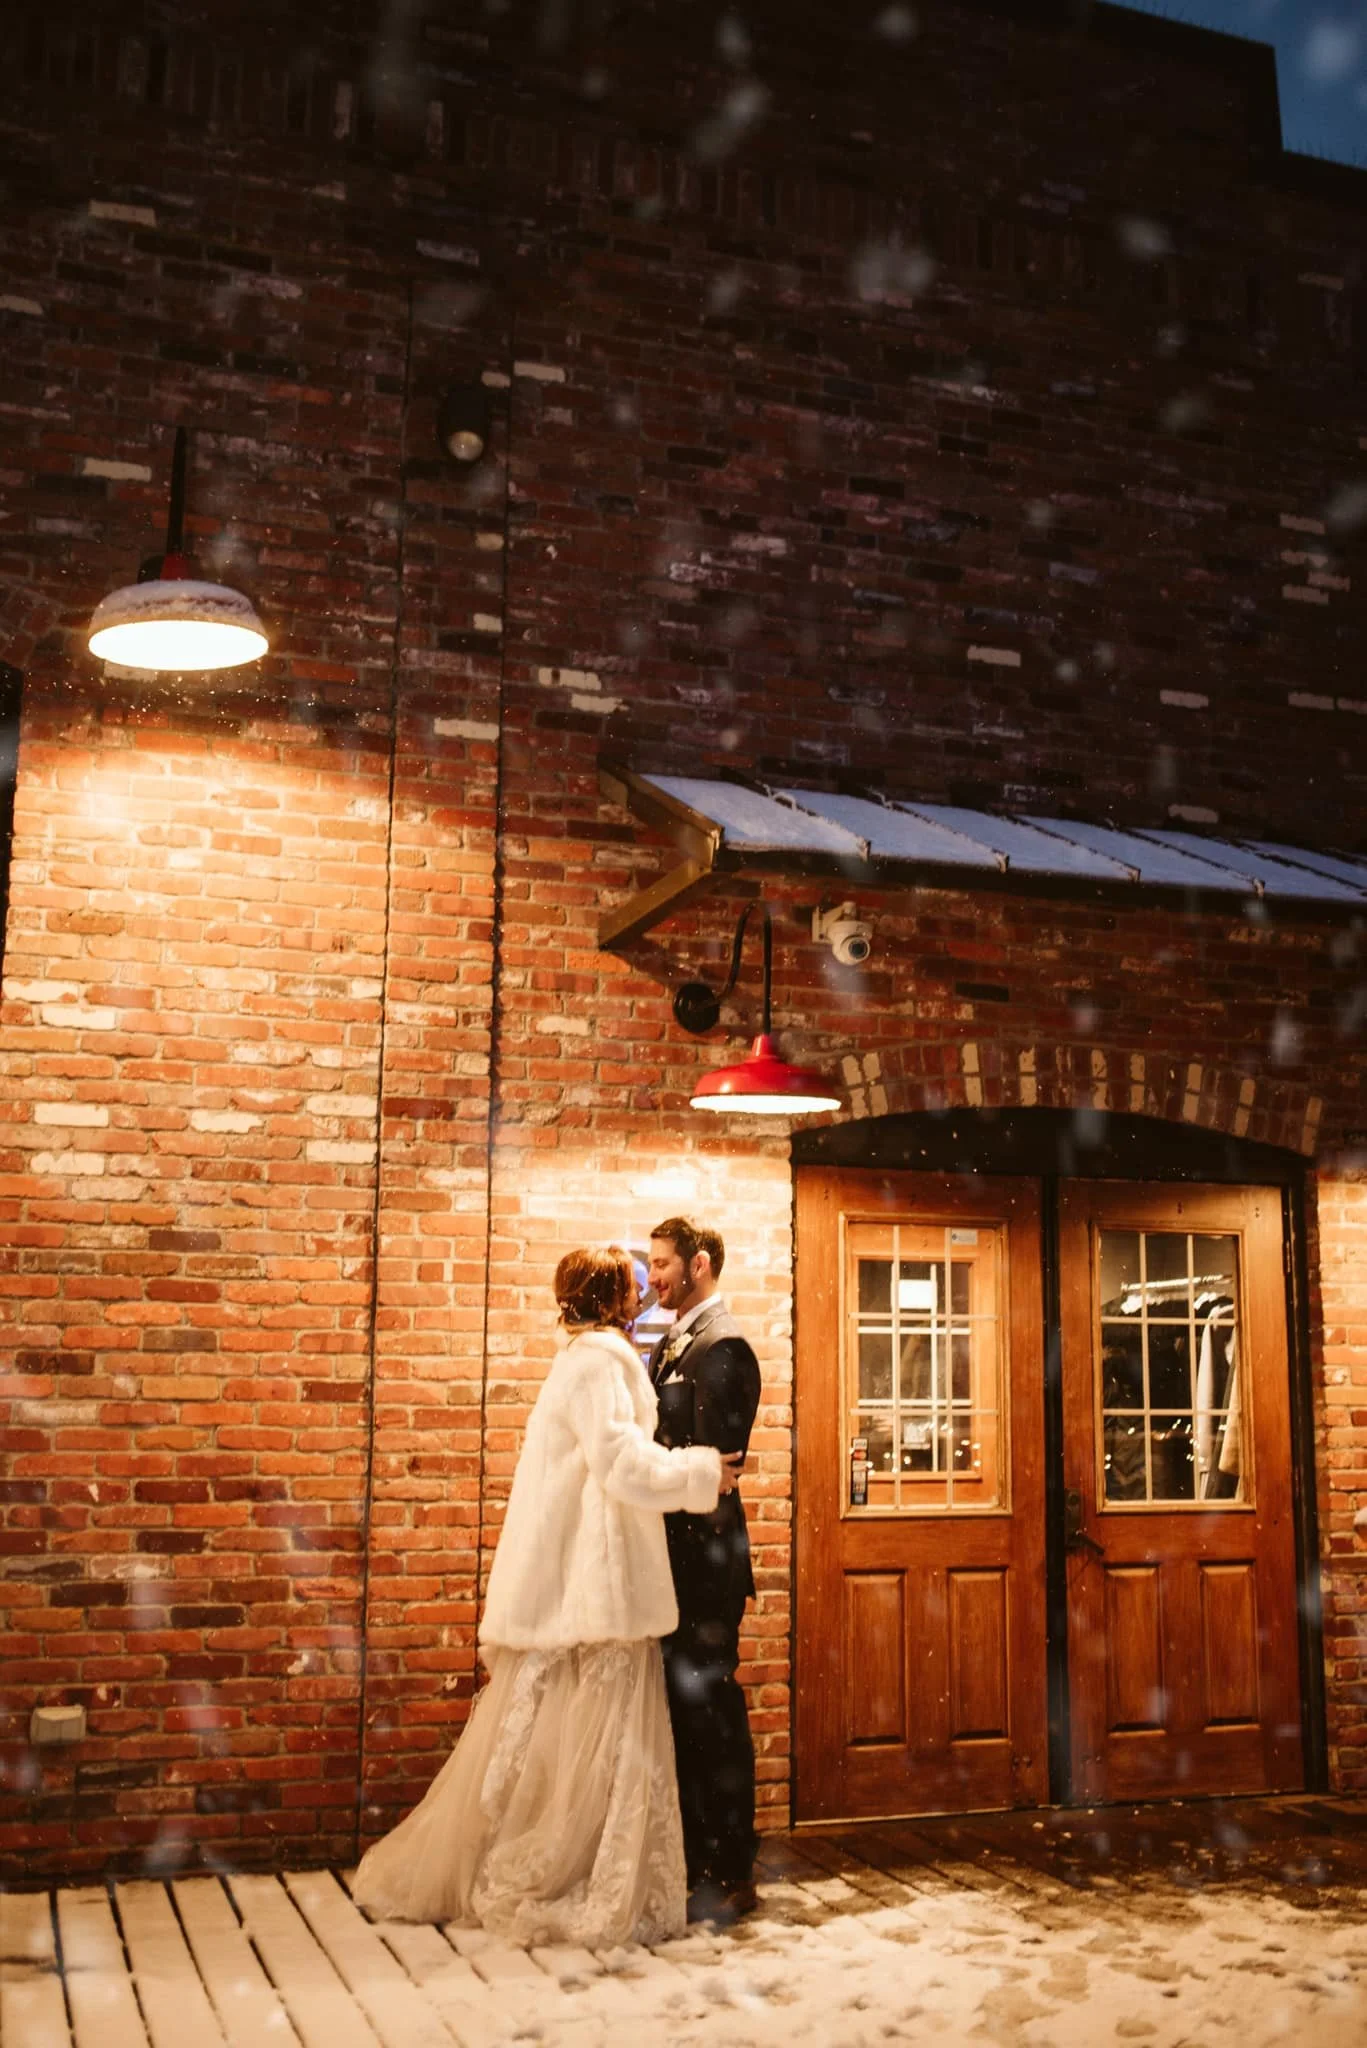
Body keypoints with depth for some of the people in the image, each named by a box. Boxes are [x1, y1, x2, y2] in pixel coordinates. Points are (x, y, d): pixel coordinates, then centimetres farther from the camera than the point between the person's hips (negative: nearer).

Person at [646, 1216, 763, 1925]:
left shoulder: (721, 1346, -14)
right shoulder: (674, 1343, 15)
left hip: (703, 1555, -9)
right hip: (673, 1556, 9)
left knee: (710, 1710, -1)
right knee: (680, 1710, 15)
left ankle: (730, 1873, 10)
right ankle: (690, 1858, 26)